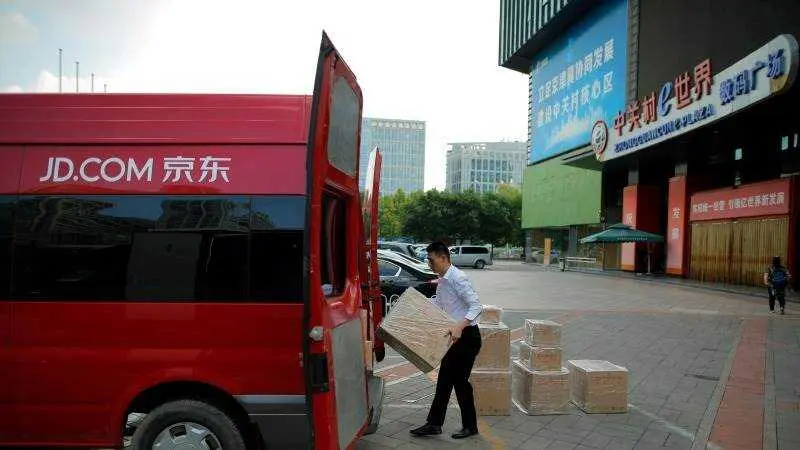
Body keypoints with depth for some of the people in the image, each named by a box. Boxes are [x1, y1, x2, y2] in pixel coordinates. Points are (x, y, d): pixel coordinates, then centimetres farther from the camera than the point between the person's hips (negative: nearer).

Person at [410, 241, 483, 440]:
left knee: (459, 380, 1)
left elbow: (476, 306, -26)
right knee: (445, 379, 11)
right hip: (455, 337, 9)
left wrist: (460, 326, -36)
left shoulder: (458, 278, -20)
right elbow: (436, 304, 25)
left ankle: (470, 426, 18)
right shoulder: (442, 280, 9)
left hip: (467, 336, -9)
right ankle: (434, 423, 19)